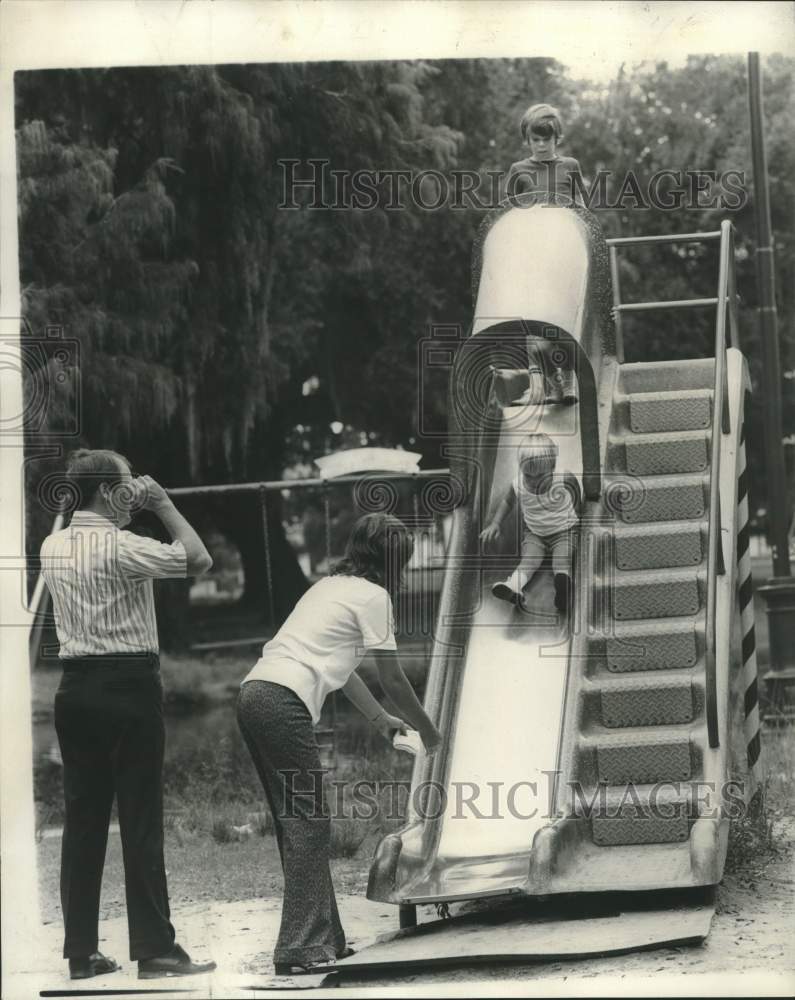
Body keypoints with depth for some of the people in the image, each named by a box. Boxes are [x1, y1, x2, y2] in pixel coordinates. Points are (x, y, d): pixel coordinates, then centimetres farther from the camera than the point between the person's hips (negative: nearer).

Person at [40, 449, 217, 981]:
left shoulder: (53, 547, 10)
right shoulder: (121, 547, -13)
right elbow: (198, 559, -11)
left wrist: (133, 512, 21)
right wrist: (163, 504, -2)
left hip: (76, 687, 7)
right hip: (128, 687, -7)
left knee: (83, 818, 8)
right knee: (141, 819, -3)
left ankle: (81, 951, 10)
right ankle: (155, 948, -1)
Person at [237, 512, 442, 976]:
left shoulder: (332, 586, 26)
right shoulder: (372, 596, 0)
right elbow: (394, 681, 4)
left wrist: (382, 718, 42)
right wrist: (428, 731, 20)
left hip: (254, 694, 9)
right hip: (285, 704, -9)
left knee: (298, 822, 13)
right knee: (309, 824, -6)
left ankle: (321, 936, 18)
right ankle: (299, 948, -8)